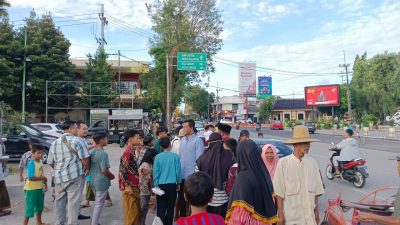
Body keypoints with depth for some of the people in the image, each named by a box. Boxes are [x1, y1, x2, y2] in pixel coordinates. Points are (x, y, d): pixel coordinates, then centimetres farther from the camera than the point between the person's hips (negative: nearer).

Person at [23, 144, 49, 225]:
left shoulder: (40, 162, 5)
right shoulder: (31, 164, -20)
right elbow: (31, 177, -26)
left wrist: (45, 184, 11)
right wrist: (43, 178, -19)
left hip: (39, 188, 9)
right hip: (31, 189, -9)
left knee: (39, 206, 22)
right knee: (29, 208, -2)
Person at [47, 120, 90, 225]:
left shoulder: (55, 143, 13)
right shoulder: (76, 140, -7)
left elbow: (50, 162, 17)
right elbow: (85, 158, -12)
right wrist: (88, 169, 6)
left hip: (59, 177, 6)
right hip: (74, 176, -6)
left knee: (59, 202, 16)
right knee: (73, 202, 0)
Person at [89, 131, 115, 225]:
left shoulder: (92, 152, 4)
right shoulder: (103, 153, -21)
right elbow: (104, 170, -22)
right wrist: (112, 176, -6)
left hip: (93, 180, 9)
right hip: (101, 181, -8)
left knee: (97, 202, 22)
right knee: (99, 204, 4)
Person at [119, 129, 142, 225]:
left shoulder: (132, 151, 11)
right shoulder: (127, 152, -17)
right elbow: (122, 170, -21)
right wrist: (127, 186, -20)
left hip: (134, 186, 9)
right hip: (129, 187, -9)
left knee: (136, 211, 15)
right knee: (131, 212, -1)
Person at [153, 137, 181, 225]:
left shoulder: (158, 157, -5)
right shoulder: (175, 156, -7)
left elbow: (155, 172, -2)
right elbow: (178, 171, -1)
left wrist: (156, 184, 8)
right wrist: (178, 183, 12)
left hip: (161, 185, 0)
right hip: (172, 185, 0)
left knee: (161, 207, 9)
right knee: (170, 207, 12)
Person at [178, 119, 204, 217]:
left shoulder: (198, 140, -12)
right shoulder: (182, 140, 8)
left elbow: (199, 159, -14)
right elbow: (179, 156, 12)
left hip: (192, 175, -6)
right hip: (182, 174, 6)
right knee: (181, 198, 16)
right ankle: (182, 217, 32)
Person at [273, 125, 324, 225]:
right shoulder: (283, 163, -12)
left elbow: (315, 190, 8)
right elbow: (279, 192, -8)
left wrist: (316, 210, 10)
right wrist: (281, 214, -7)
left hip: (309, 214, 4)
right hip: (291, 216, -4)